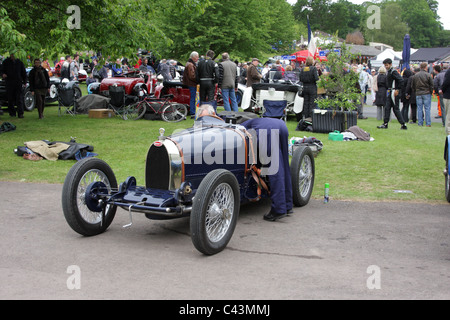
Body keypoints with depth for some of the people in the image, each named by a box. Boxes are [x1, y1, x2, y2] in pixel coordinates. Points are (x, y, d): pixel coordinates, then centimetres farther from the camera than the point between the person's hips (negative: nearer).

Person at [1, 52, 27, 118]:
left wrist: (24, 82, 7)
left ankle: (20, 113, -10)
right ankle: (12, 113, 14)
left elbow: (23, 73, 15)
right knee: (11, 99, 4)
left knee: (19, 99, -8)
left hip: (18, 83, 0)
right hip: (9, 83, 0)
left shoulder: (19, 62, 10)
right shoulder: (6, 62, 6)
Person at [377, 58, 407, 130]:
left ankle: (403, 125, -2)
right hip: (389, 92, 10)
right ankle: (385, 124, 14)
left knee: (396, 108, -6)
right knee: (387, 108, 9)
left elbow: (401, 80, -23)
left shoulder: (393, 72, -14)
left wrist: (397, 90, -21)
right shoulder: (389, 72, 15)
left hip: (393, 92, -10)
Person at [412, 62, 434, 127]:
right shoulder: (428, 75, -8)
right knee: (427, 108, 2)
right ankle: (428, 123, 1)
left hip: (418, 94, 3)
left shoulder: (415, 75, 2)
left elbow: (413, 86, 8)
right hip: (426, 94, -3)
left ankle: (420, 123, 6)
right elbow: (431, 85, -5)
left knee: (419, 109, 7)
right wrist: (431, 92, 9)